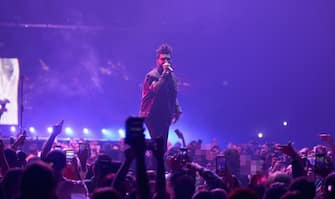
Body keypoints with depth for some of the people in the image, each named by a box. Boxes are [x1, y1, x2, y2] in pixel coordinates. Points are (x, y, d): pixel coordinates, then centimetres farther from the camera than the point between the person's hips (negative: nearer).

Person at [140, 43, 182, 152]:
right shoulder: (152, 75, -14)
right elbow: (156, 89, -33)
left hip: (165, 116, 8)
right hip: (152, 115, -8)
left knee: (163, 144, 9)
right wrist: (164, 73, -30)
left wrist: (177, 110, 14)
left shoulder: (171, 75, 10)